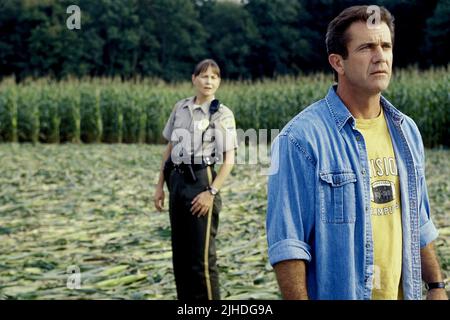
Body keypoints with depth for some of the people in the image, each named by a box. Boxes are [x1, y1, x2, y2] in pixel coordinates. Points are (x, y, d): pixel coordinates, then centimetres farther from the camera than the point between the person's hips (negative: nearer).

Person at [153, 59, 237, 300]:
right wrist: (160, 185, 12)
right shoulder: (180, 108, 10)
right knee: (180, 253, 12)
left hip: (201, 180, -5)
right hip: (177, 181, 6)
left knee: (202, 256, -6)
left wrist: (212, 192, -16)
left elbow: (229, 160, -6)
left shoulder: (222, 114, -3)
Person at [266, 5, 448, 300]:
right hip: (338, 292, -6)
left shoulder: (406, 131, 5)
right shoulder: (301, 138, -17)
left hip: (404, 292, 6)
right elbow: (287, 242, -18)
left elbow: (419, 225, 13)